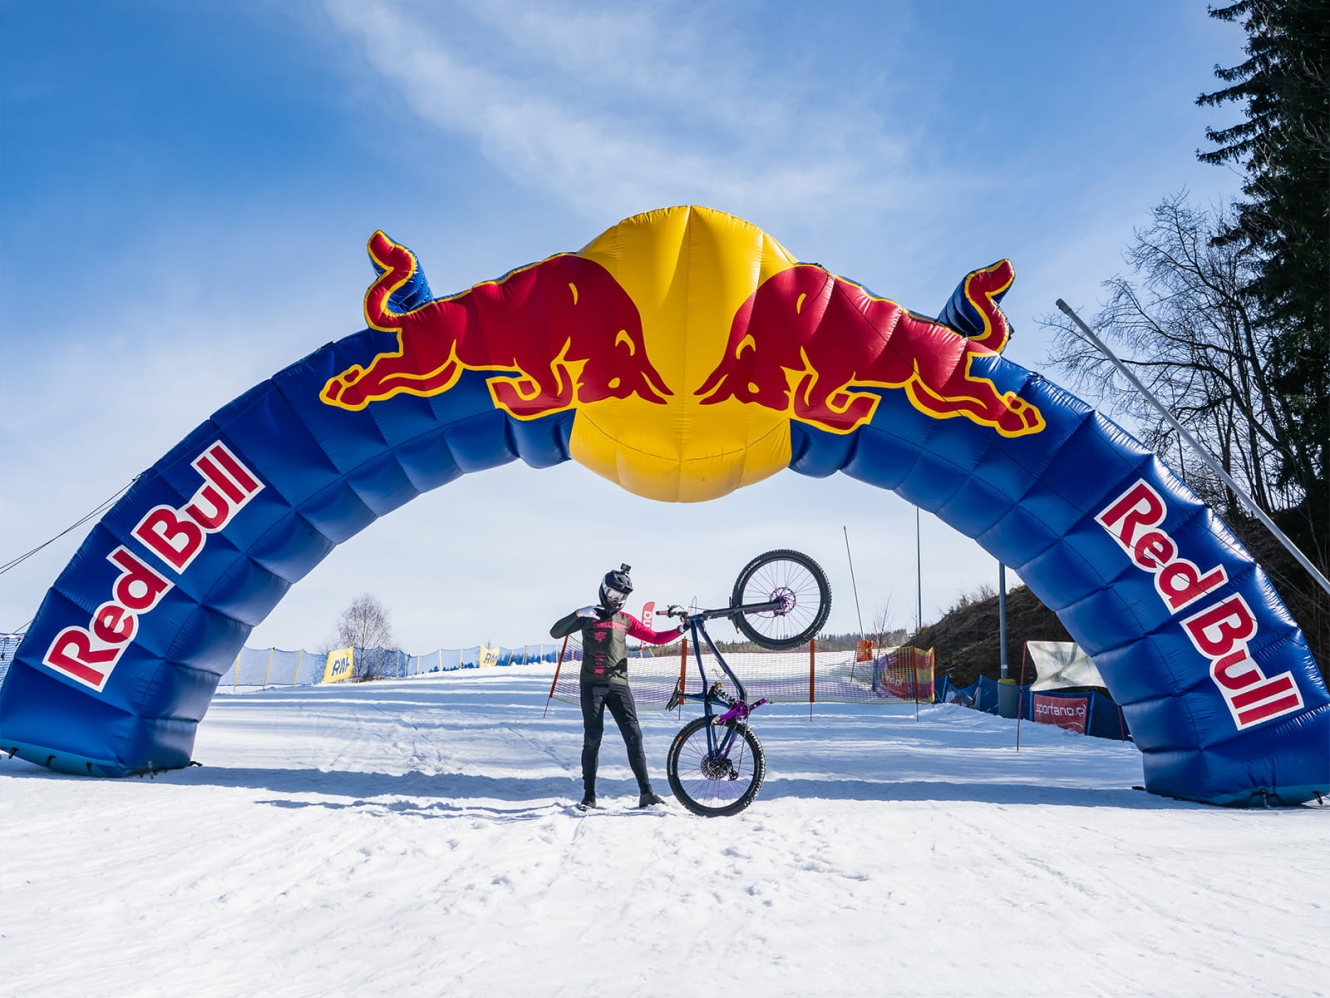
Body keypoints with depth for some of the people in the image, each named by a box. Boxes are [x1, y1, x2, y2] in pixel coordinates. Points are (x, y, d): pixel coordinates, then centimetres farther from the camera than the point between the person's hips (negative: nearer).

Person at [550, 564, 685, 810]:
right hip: (592, 685, -2)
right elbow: (555, 632, -3)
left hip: (618, 684, 2)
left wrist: (678, 631, -4)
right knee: (592, 739, -2)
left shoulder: (626, 620, 14)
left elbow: (655, 637, 12)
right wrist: (578, 614, -17)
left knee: (633, 735, -5)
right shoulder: (588, 617, 5)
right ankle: (589, 796, 6)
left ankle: (646, 792, -2)